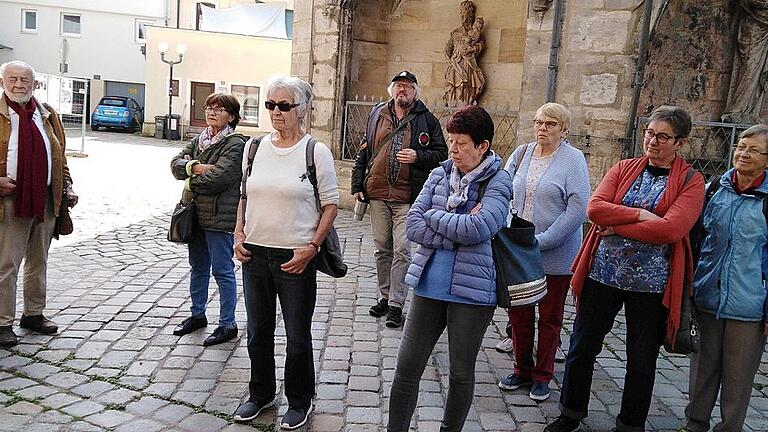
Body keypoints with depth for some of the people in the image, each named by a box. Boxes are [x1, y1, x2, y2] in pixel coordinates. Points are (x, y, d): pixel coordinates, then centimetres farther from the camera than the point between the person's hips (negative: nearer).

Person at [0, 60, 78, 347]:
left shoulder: (47, 115, 11)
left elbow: (59, 156, 15)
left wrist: (67, 188, 6)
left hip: (46, 200, 5)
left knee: (39, 262, 15)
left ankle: (33, 314, 28)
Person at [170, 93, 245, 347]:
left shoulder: (235, 144, -11)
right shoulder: (199, 140, 13)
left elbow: (218, 177, -22)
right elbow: (176, 164, 3)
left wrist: (191, 184, -7)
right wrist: (195, 167, -16)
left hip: (220, 217, -8)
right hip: (196, 214, 8)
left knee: (222, 270, -1)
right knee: (197, 267, 19)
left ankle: (228, 324, 10)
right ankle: (197, 315, 35)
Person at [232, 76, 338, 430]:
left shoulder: (316, 151, -8)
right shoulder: (255, 147, 6)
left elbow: (331, 204, -6)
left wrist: (312, 247, -13)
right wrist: (239, 235, 4)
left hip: (296, 257, -4)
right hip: (254, 253, 5)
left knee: (298, 336, 8)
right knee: (257, 331, 17)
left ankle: (300, 401, 29)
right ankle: (260, 394, 38)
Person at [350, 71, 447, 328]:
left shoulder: (426, 120, 3)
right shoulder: (377, 115, 11)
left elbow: (442, 153, 5)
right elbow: (364, 152, 15)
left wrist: (418, 157, -13)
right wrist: (357, 185, 10)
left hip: (408, 197, -3)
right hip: (377, 193, 4)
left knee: (402, 250, -6)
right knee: (382, 248, 12)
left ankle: (396, 304, 3)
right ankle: (385, 296, 26)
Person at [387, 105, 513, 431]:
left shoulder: (498, 182, -6)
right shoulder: (439, 175, 6)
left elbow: (478, 228, -23)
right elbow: (413, 225, -4)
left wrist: (433, 215, -10)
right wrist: (459, 230, -14)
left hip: (472, 291, -3)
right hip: (429, 285, 4)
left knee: (461, 372, 13)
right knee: (407, 366, 7)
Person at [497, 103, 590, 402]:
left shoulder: (573, 159, -8)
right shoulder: (522, 154, 5)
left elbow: (578, 209, -16)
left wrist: (541, 241, -18)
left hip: (555, 254, -4)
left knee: (550, 318, 10)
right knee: (518, 313, 12)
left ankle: (542, 376, 27)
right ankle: (523, 370, 31)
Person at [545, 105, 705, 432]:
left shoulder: (691, 181, -2)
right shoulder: (623, 169, 6)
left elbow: (671, 229, -19)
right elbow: (594, 208, -9)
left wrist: (615, 225, -15)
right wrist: (641, 215, -17)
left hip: (650, 282, -2)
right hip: (603, 271, 3)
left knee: (642, 359, 11)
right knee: (583, 346, 11)